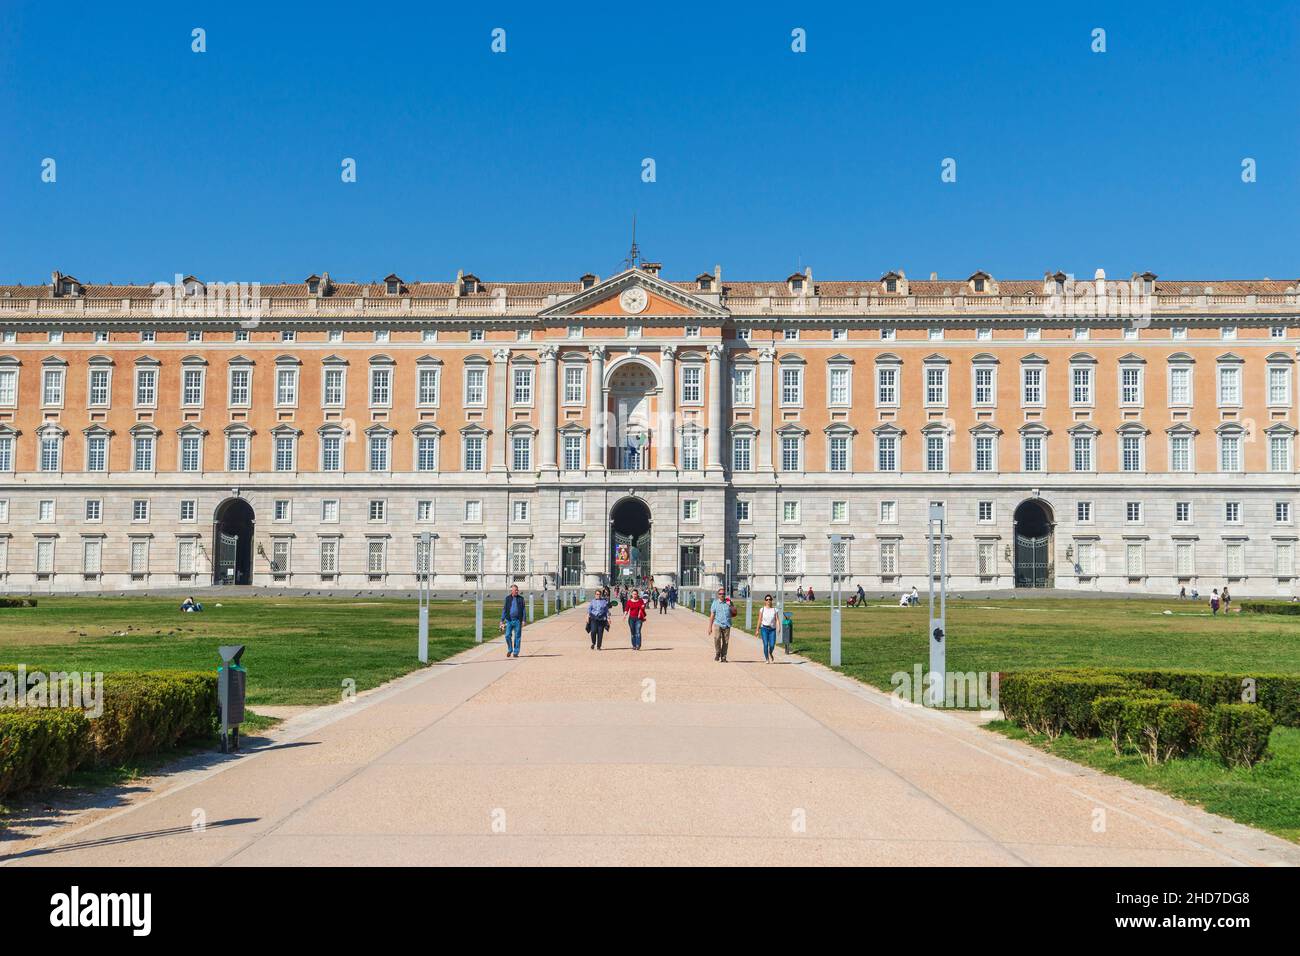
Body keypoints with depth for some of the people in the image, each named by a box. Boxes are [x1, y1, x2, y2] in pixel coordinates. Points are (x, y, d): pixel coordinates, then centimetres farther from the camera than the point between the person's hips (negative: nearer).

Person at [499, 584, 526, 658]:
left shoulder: (521, 598, 4)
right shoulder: (507, 598, 5)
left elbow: (523, 610, 4)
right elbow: (504, 609, 8)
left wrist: (523, 620, -4)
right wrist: (502, 620, 3)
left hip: (517, 620, 0)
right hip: (509, 620, 1)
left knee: (517, 637, 0)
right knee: (508, 636, -4)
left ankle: (515, 652, 9)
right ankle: (509, 650, 18)